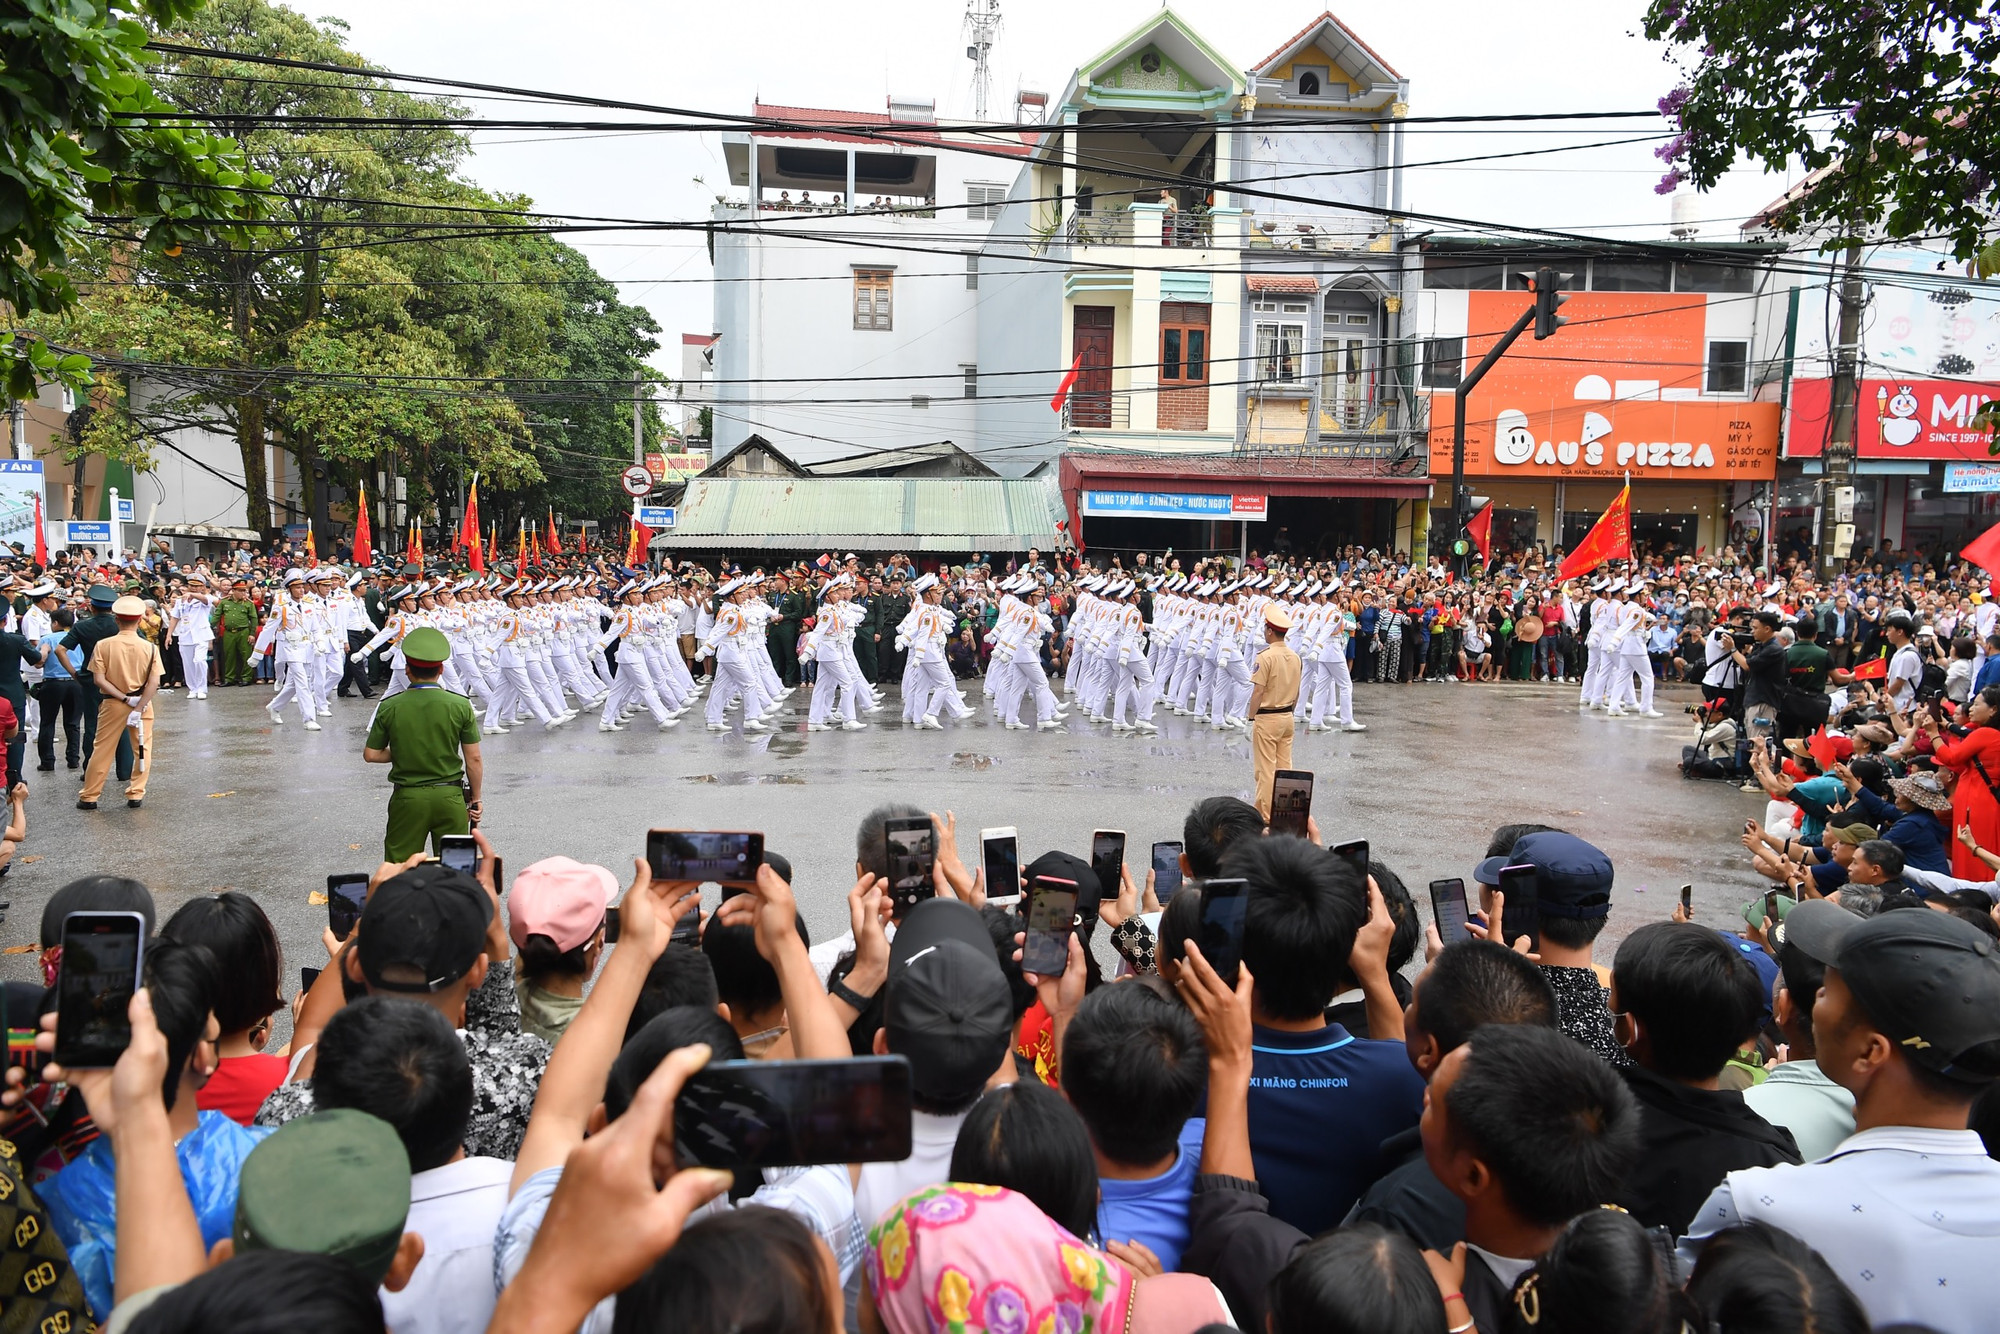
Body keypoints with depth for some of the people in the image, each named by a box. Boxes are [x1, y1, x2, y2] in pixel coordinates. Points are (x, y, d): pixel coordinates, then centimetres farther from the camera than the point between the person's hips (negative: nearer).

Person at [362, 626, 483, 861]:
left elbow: (370, 754, 0)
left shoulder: (389, 707, -7)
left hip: (407, 798, 0)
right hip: (450, 797, 0)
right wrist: (475, 798, 7)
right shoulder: (460, 705, -9)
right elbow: (474, 760, -6)